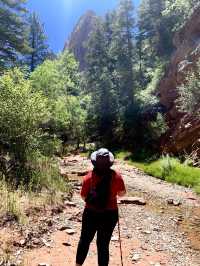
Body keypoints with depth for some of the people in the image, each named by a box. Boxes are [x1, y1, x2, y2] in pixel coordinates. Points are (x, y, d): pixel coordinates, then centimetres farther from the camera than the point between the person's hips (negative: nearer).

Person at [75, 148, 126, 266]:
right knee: (103, 244, 15)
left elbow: (83, 196, -5)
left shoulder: (89, 177, -17)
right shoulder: (116, 176, -16)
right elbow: (122, 194, 0)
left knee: (85, 240, 23)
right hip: (110, 215, 0)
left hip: (91, 214, 1)